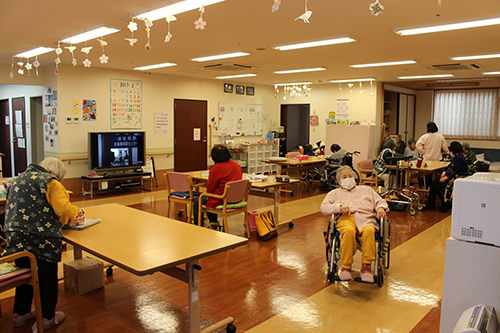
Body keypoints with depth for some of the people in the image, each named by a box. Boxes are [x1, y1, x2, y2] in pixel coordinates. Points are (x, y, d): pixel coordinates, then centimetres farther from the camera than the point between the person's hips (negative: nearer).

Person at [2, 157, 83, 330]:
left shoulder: (17, 180, 16)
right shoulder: (50, 182, -9)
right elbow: (63, 209, -19)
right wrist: (76, 212, 1)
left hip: (16, 238, 7)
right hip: (42, 239, -7)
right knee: (47, 276, 8)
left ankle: (20, 314, 35)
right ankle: (48, 317, 20)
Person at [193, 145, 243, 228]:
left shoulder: (215, 169, -17)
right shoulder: (236, 165, 3)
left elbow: (209, 189, -11)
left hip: (222, 200, -8)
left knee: (197, 202, 14)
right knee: (208, 199, 32)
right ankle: (214, 225, 35)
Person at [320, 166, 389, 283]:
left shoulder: (366, 190, 34)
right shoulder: (334, 193, 29)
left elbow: (380, 201, 26)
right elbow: (324, 207, 12)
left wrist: (380, 208, 1)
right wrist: (340, 207, -6)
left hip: (365, 218, 1)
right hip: (345, 219, -1)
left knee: (369, 231, -37)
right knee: (349, 231, -39)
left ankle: (366, 265, -31)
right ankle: (346, 267, -30)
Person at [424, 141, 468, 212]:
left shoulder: (460, 158, -19)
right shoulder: (455, 157, 12)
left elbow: (456, 173, -22)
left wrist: (446, 177, -22)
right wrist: (445, 172, 4)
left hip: (454, 179, -10)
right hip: (448, 176, 10)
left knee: (438, 187, -22)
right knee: (433, 183, -1)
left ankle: (447, 205, -3)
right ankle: (430, 204, 1)